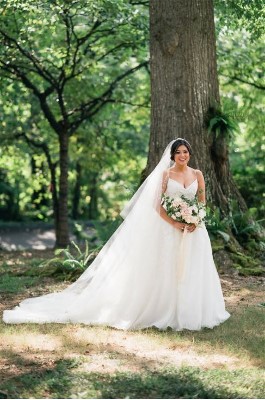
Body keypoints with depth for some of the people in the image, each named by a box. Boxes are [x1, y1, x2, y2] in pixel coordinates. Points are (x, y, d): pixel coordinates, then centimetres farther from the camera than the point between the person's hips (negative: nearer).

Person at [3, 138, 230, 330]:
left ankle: (192, 314, 10)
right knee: (169, 272, -1)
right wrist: (175, 223, -15)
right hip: (170, 230, -2)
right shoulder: (165, 174, 2)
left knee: (192, 271, 1)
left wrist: (195, 222, -8)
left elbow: (202, 202, 10)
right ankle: (171, 314, 6)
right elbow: (158, 205, -3)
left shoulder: (197, 174, 8)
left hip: (194, 230, 2)